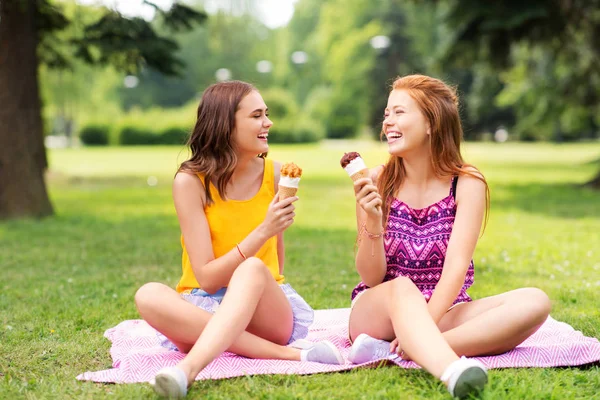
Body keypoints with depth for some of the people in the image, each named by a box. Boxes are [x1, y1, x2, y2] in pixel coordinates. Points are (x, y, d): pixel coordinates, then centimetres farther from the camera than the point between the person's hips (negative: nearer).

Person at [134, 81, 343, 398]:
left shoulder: (275, 174, 1)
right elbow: (207, 278, -15)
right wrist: (262, 232, -23)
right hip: (206, 309, 0)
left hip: (267, 312, 1)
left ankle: (189, 367, -54)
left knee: (253, 269, -32)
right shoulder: (190, 181, -7)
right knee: (149, 295, -32)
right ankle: (290, 355, -36)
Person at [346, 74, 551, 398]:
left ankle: (392, 352, -36)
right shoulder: (376, 182, -3)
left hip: (441, 313, 1)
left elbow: (457, 266, -16)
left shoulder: (467, 184, -5)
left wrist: (420, 327, -31)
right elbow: (371, 277, -4)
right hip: (379, 311, -1)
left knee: (534, 302, -24)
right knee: (401, 287, -34)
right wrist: (372, 224, -23)